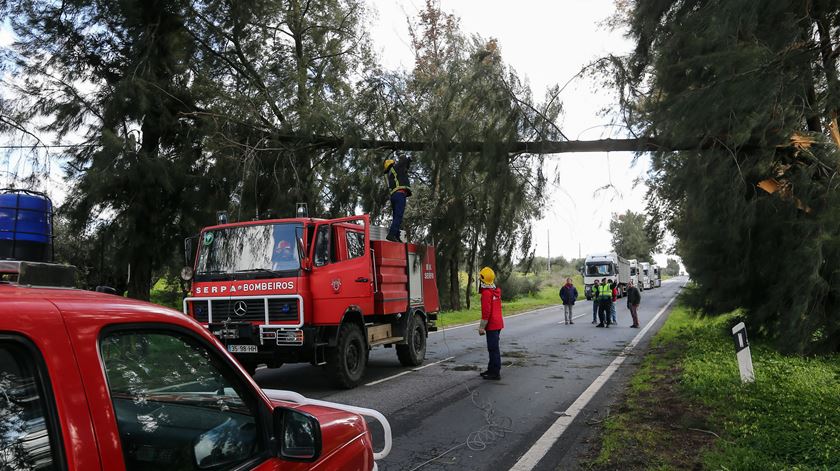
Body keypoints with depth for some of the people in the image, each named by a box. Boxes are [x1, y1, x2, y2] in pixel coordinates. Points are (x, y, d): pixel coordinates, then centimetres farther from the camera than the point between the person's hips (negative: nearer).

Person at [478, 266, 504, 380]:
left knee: (493, 349, -5)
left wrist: (482, 327, -16)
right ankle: (492, 369, 27)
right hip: (498, 324, 9)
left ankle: (495, 373, -2)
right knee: (493, 348, 17)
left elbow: (486, 312, -20)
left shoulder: (486, 293, -18)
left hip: (492, 325, -9)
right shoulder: (496, 291, 11)